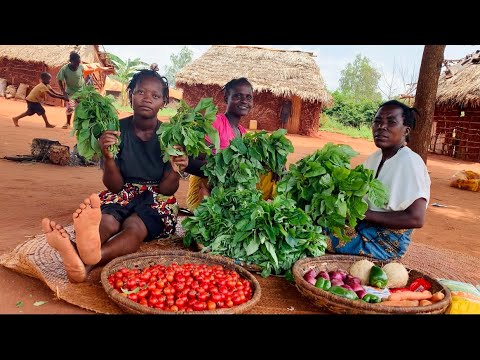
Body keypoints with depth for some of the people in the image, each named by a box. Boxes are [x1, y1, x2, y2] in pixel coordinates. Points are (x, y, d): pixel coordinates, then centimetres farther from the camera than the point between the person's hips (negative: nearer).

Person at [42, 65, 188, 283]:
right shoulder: (117, 130, -4)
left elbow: (166, 190, -7)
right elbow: (115, 186, -6)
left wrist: (175, 171, -30)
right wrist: (108, 158, -27)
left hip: (157, 199, -1)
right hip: (123, 195, 2)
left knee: (135, 226, -34)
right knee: (106, 222, -32)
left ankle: (85, 261, -63)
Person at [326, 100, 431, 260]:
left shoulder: (410, 162, -16)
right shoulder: (374, 157, 8)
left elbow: (416, 219, -22)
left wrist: (364, 214, -21)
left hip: (387, 242, -7)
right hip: (364, 227, 7)